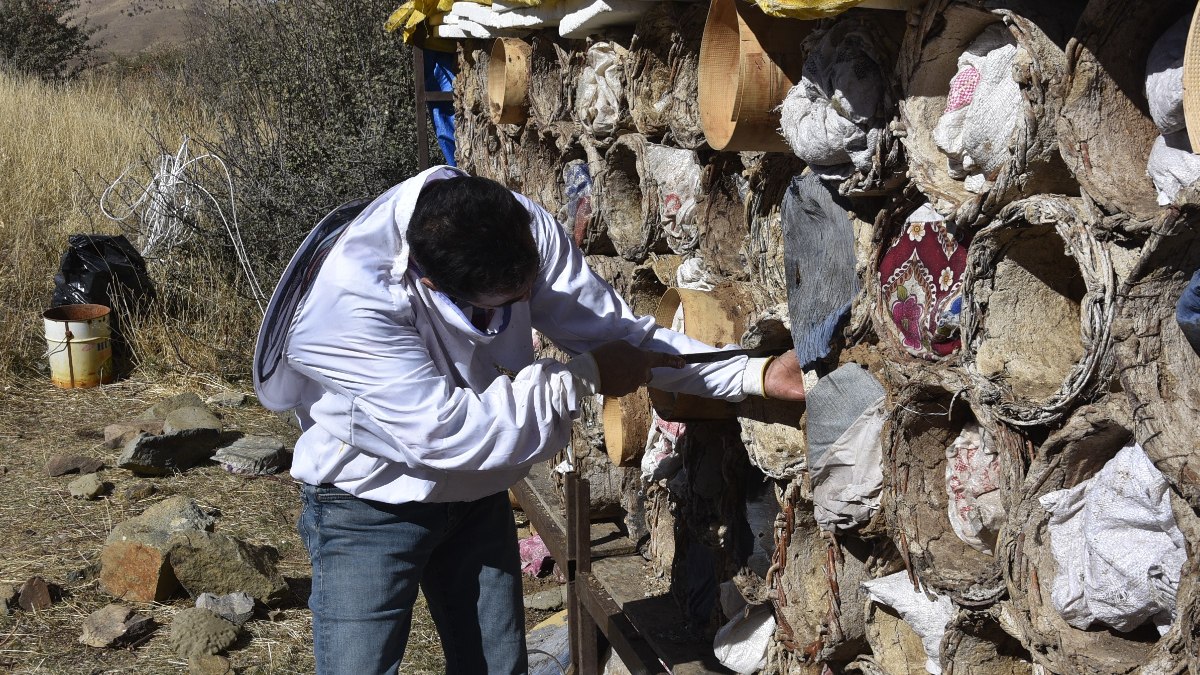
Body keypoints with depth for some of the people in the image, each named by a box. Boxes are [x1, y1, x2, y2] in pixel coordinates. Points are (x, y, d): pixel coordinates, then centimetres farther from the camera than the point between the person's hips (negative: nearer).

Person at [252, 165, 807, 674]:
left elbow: (615, 332, -10)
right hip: (371, 505, -5)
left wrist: (757, 375, -19)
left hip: (477, 495, 5)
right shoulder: (342, 296, -36)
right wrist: (584, 378, -28)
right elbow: (440, 431, -37)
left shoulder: (521, 231, -19)